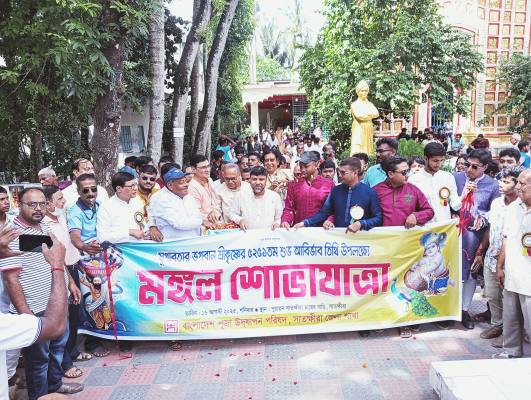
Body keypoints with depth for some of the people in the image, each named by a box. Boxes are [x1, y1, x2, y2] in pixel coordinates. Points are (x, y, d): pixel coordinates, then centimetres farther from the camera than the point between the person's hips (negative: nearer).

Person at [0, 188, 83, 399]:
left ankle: (55, 383, 44)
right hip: (35, 310, -8)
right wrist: (25, 314, -21)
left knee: (58, 344, 24)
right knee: (38, 357, 9)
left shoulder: (46, 228, 6)